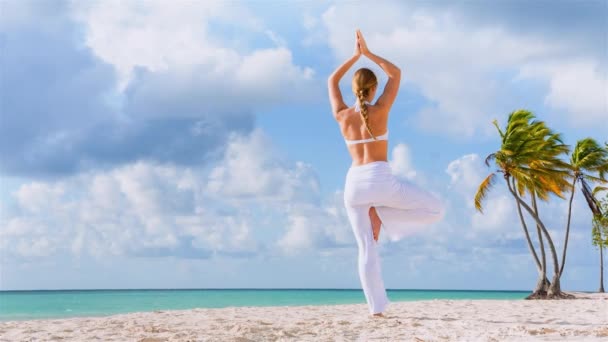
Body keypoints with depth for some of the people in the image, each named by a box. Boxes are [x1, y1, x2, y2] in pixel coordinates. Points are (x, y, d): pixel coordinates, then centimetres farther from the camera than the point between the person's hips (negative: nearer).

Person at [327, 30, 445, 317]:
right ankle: (381, 215, -3)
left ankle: (376, 307, 0)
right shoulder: (380, 109, -2)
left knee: (366, 250, 6)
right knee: (435, 210, 10)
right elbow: (396, 74, 12)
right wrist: (368, 53, 17)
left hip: (353, 183, 4)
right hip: (380, 180, -4)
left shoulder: (342, 115, 7)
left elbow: (332, 82, 25)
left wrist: (355, 56, 27)